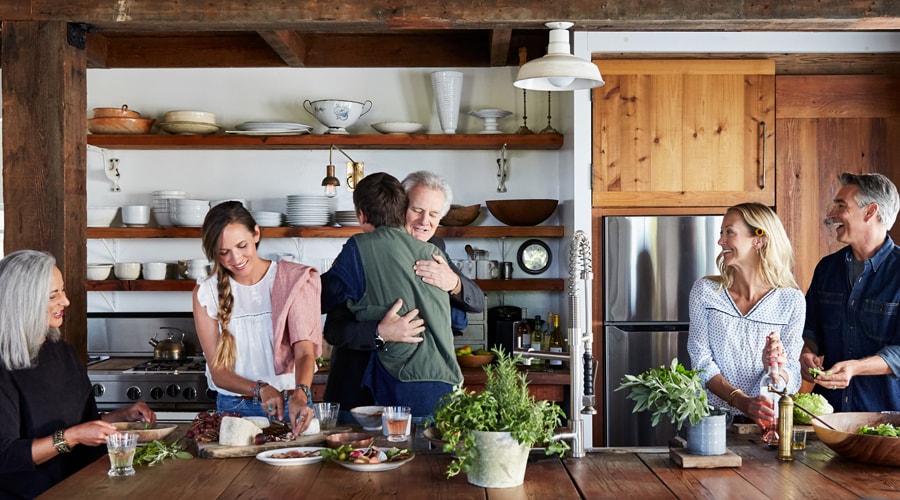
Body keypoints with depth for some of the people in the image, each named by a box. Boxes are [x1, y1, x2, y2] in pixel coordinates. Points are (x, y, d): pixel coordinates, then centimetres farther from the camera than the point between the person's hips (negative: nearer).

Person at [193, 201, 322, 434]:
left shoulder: (292, 280, 0)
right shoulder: (206, 293, 1)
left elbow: (304, 352, -9)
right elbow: (217, 371, -1)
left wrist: (300, 395, -29)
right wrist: (260, 389, -19)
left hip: (290, 405, -1)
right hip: (233, 409, 1)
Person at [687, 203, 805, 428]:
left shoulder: (791, 300, 2)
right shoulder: (705, 290, 3)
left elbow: (792, 372, 3)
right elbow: (701, 360, -1)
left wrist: (775, 369, -20)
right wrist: (742, 402, -15)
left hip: (767, 420, 0)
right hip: (712, 416, 0)